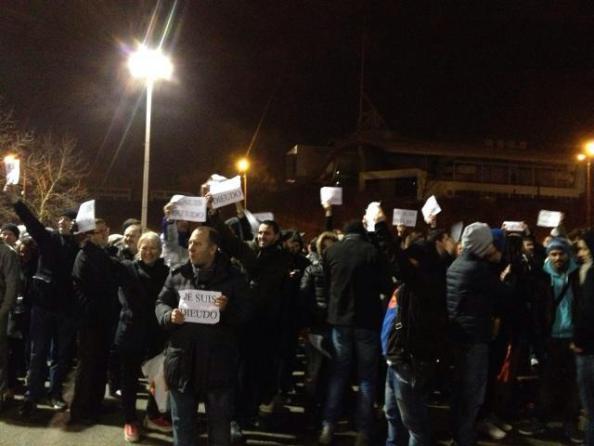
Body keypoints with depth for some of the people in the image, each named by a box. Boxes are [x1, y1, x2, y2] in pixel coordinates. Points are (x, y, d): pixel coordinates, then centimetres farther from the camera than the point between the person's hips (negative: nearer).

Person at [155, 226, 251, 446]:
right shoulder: (177, 274, 4)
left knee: (219, 422, 13)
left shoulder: (233, 277, -3)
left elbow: (245, 314, -4)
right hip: (182, 359, 2)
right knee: (182, 422, 16)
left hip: (217, 362, -2)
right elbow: (161, 303, 9)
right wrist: (169, 316, -13)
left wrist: (227, 309, -24)